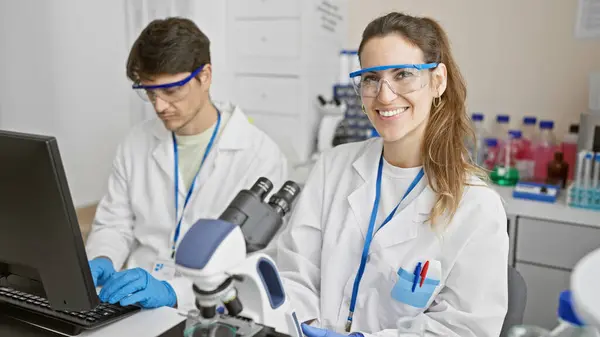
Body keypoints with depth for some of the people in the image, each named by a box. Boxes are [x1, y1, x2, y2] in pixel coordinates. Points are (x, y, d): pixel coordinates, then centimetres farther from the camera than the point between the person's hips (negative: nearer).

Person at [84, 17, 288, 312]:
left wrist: (171, 292, -26)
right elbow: (113, 224, 14)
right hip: (132, 301, 4)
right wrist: (101, 262, -7)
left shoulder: (260, 156, -9)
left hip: (204, 309, -3)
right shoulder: (138, 143, 8)